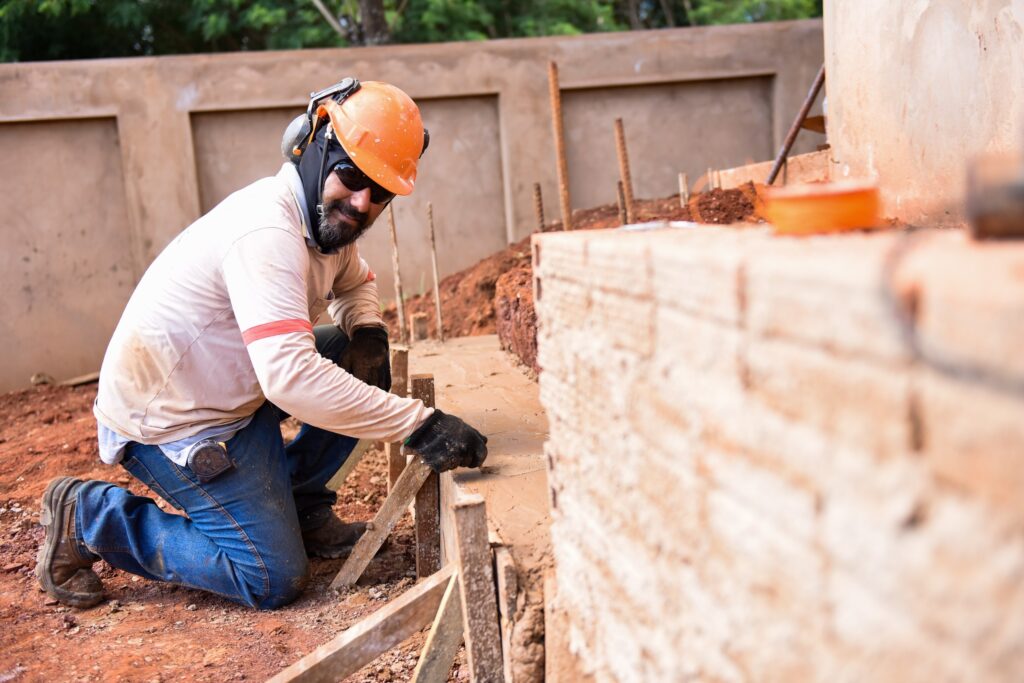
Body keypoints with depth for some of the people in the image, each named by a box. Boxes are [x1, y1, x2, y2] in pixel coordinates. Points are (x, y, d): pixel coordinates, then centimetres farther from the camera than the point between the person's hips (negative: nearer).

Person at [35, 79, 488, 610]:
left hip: (235, 394, 9)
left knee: (367, 366, 0)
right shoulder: (267, 231, -30)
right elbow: (291, 378, -41)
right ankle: (87, 517, 5)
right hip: (166, 421, -9)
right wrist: (420, 425, -41)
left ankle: (297, 506, 14)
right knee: (274, 580, -7)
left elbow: (353, 284, 20)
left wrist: (368, 330, -4)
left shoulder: (328, 217, -1)